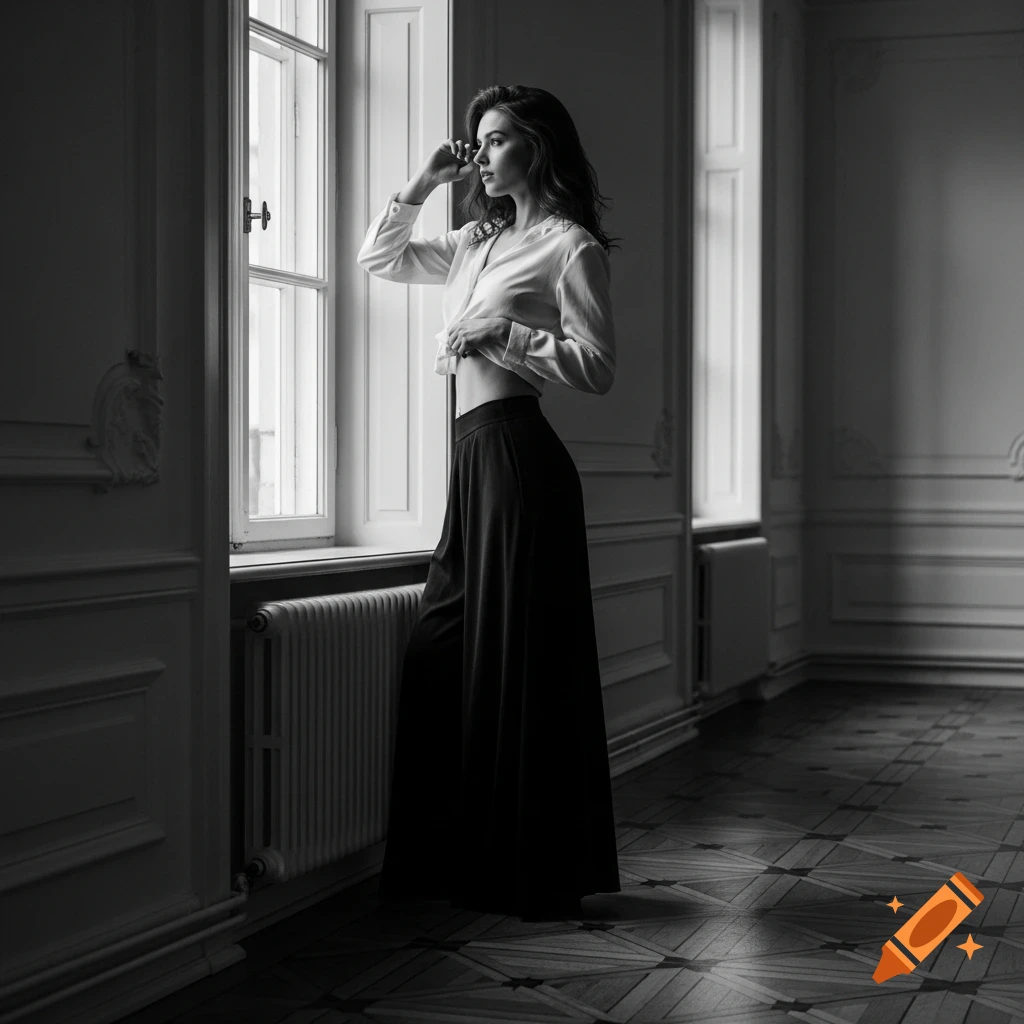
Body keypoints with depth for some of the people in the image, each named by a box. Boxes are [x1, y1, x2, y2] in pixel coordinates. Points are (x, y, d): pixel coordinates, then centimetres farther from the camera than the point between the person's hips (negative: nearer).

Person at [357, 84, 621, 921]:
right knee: (444, 651, 8)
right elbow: (378, 258, 27)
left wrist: (501, 333, -16)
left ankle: (537, 877, 5)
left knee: (518, 660, -5)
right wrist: (423, 185, 15)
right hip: (475, 454, 9)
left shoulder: (571, 247, -4)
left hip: (517, 454, -9)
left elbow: (597, 366, -11)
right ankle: (460, 862, 17)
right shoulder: (477, 242, 18)